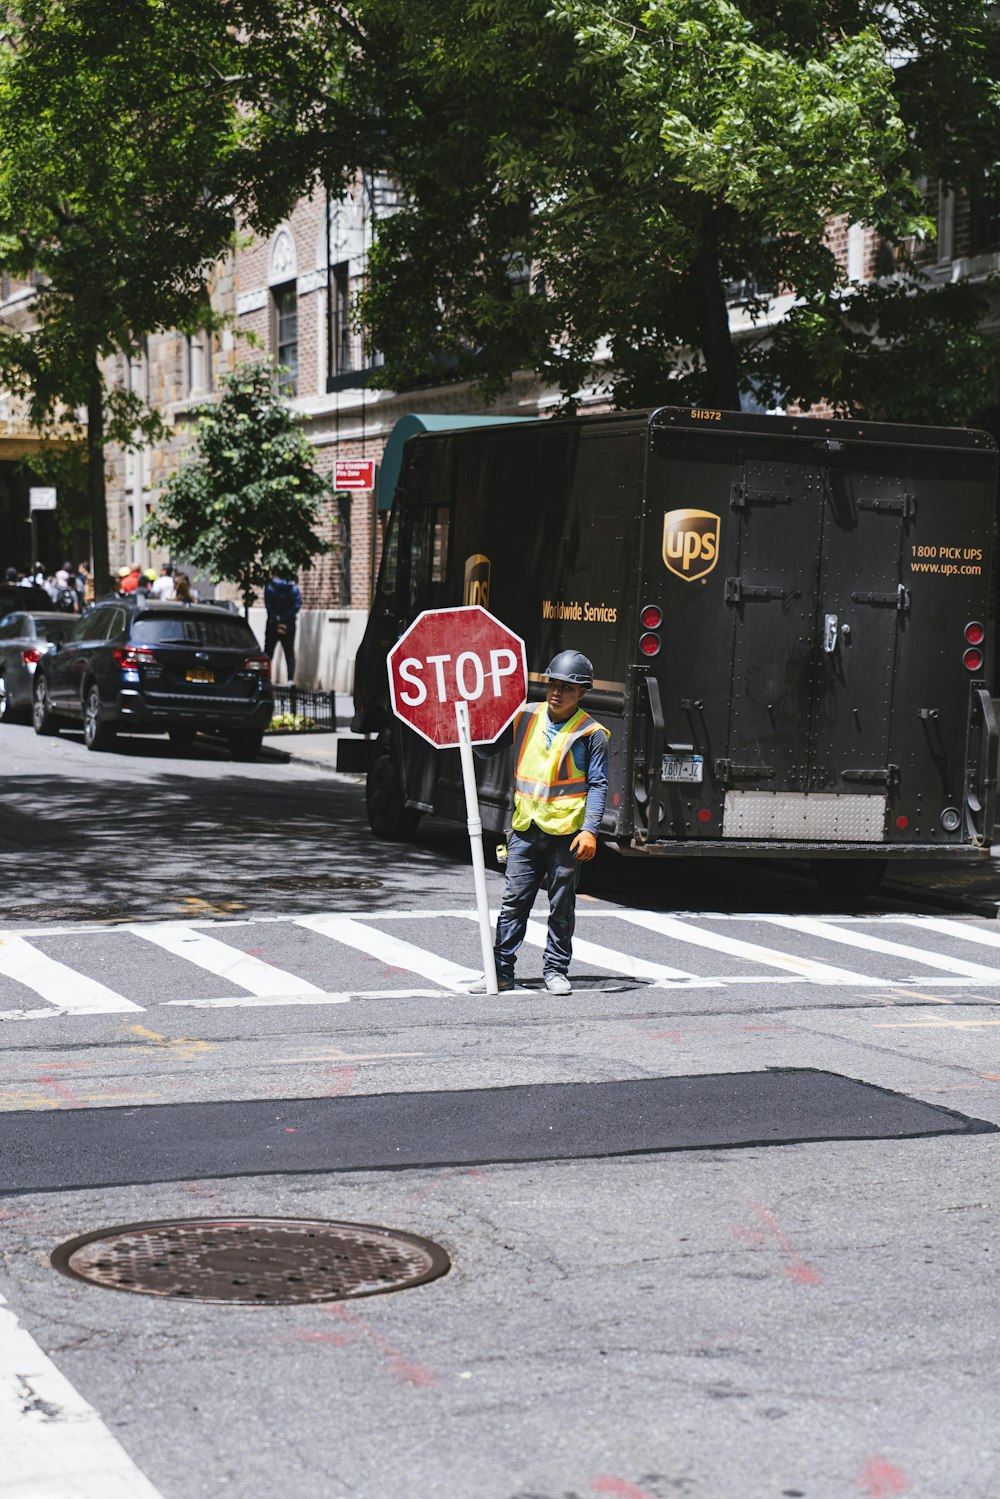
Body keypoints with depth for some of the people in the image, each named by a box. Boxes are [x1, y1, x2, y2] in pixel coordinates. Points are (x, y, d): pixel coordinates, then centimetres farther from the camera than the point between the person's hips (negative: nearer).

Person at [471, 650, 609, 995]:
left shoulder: (591, 733, -3)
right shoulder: (525, 717, 7)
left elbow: (597, 785, -4)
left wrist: (590, 829, -12)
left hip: (567, 832, -3)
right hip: (525, 829, 3)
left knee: (562, 907, 7)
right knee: (513, 902, 2)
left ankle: (556, 970, 18)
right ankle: (501, 971, 7)